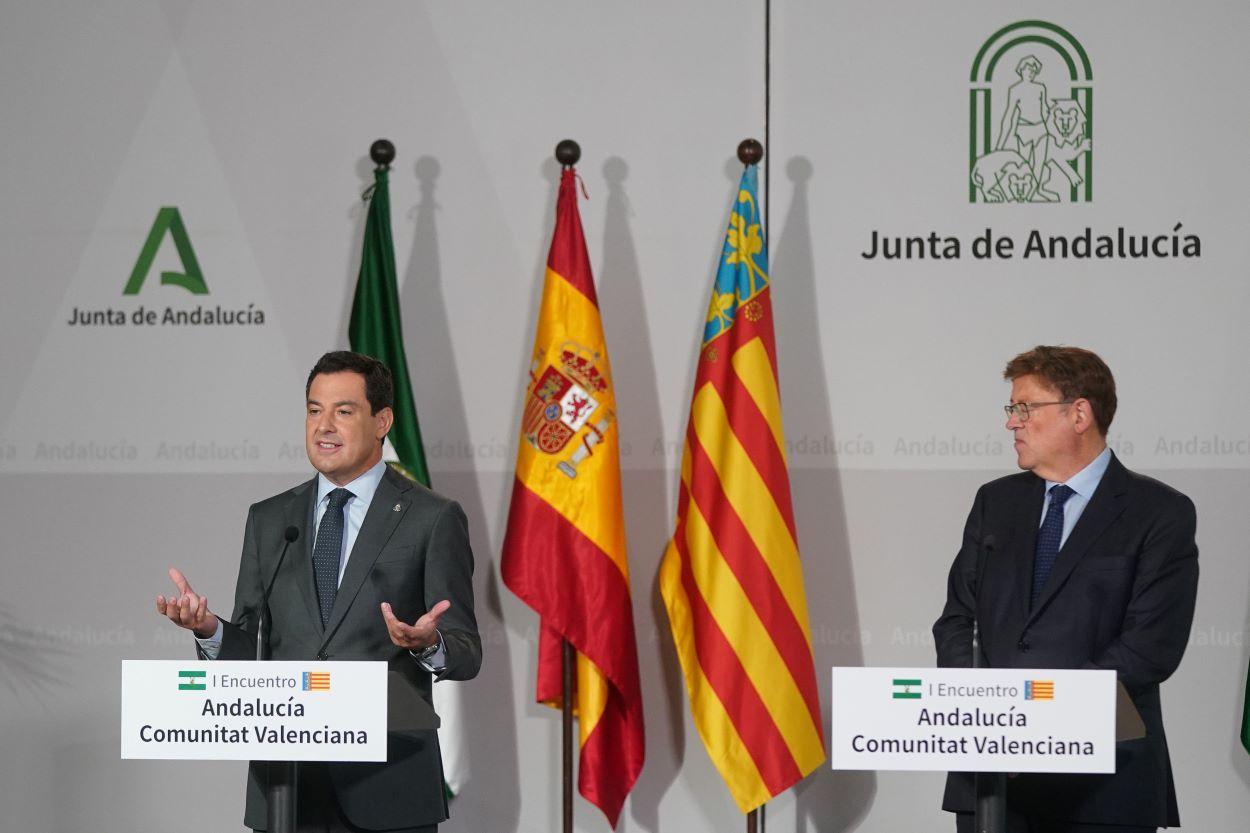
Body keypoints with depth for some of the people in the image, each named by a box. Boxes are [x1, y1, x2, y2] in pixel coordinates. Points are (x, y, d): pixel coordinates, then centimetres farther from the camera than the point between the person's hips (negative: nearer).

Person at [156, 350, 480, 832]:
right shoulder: (268, 520, 11)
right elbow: (250, 650, 11)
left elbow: (465, 655, -3)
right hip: (285, 780, 3)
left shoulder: (433, 519, 0)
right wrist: (210, 629, -10)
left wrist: (428, 644, -25)